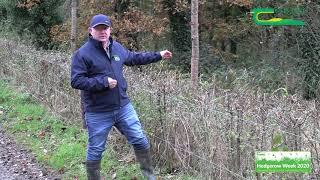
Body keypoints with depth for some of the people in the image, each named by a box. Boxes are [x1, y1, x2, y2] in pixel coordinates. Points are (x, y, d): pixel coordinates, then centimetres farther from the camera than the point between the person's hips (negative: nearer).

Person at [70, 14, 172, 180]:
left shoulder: (117, 47, 7)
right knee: (95, 150, 7)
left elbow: (133, 58, 25)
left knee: (140, 140, 11)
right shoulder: (82, 53, -13)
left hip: (123, 107, 6)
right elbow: (76, 81, -19)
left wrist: (158, 56, 27)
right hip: (98, 113, -5)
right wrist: (103, 82, -24)